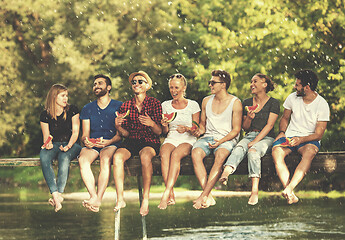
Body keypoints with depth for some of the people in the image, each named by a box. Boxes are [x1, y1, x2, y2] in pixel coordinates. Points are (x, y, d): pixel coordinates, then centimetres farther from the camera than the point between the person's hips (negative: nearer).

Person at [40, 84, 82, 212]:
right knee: (44, 156, -34)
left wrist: (69, 145, -21)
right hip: (54, 145, 1)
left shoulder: (72, 110, 2)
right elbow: (46, 136, 5)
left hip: (71, 145, -1)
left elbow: (75, 132, -3)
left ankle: (59, 193, -43)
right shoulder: (45, 115, 5)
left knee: (64, 157, -38)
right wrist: (47, 143, -19)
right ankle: (55, 194, -45)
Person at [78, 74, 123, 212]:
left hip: (111, 144, -3)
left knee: (105, 159, -38)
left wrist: (108, 142, -19)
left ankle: (98, 199, -43)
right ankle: (94, 197, -40)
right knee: (83, 160, -32)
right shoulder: (87, 109, 18)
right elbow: (85, 134, 13)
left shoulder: (118, 106, 8)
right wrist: (86, 140, -12)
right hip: (92, 145, 3)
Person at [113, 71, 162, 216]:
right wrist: (118, 126, -10)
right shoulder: (126, 106, 11)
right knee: (117, 156, -30)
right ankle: (120, 199, -27)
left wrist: (152, 124, -23)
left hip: (150, 141, -3)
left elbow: (159, 132, -1)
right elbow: (126, 133, 11)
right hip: (131, 141, 3)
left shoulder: (154, 103, 2)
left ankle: (145, 200, -33)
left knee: (145, 156, -38)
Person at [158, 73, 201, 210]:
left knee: (175, 154, -36)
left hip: (188, 140, -2)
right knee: (164, 154, -34)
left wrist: (186, 129, -15)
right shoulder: (165, 105, 14)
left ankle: (166, 194, -42)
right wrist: (164, 125, -8)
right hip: (171, 139, 2)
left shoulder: (193, 105, 7)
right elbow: (165, 132, 15)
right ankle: (171, 196, -41)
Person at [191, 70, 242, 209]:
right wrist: (199, 131, -1)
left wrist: (221, 141, -18)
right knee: (195, 153, -31)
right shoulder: (206, 101, 14)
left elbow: (236, 130, -3)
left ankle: (204, 196, -37)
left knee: (220, 155, -38)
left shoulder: (235, 103, 0)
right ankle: (209, 197, -37)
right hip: (208, 137, 4)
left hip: (227, 139, -4)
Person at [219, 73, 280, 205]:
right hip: (249, 135, 4)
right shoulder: (247, 103, 18)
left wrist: (255, 141, -17)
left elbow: (269, 125, -7)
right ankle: (224, 174, -61)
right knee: (238, 148, -32)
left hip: (266, 137, -4)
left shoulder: (273, 103, 3)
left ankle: (255, 190, -47)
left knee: (253, 151, -36)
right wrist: (249, 118, -6)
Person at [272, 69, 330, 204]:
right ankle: (290, 194, -44)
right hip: (289, 137, 3)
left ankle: (289, 189, -52)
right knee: (276, 152, -31)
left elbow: (319, 134, -9)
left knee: (309, 152, -40)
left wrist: (301, 139, -25)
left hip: (309, 139, -3)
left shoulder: (322, 105, -8)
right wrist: (282, 132, 0)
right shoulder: (292, 98, 4)